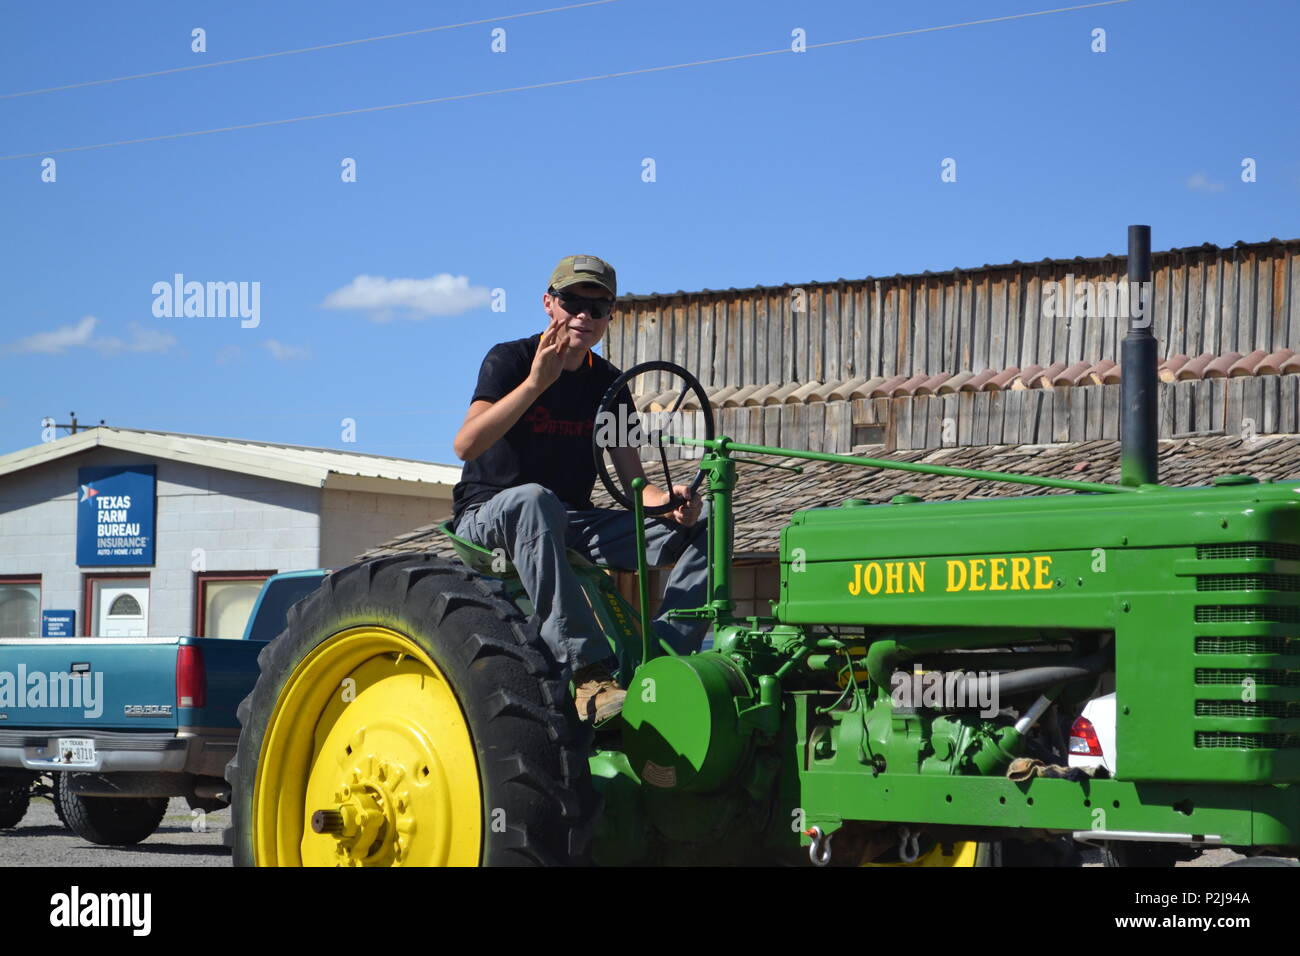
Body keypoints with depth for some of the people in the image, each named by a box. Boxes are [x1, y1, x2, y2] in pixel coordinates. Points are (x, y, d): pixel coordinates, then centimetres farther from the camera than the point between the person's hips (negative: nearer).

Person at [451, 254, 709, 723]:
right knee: (533, 501, -43)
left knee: (703, 529, -11)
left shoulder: (607, 384, 10)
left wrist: (670, 500, -19)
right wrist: (536, 382, -33)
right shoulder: (509, 360, -7)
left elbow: (634, 483, 5)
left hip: (572, 525, 6)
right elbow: (465, 445, -24)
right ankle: (590, 673, -48)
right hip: (487, 516, -6)